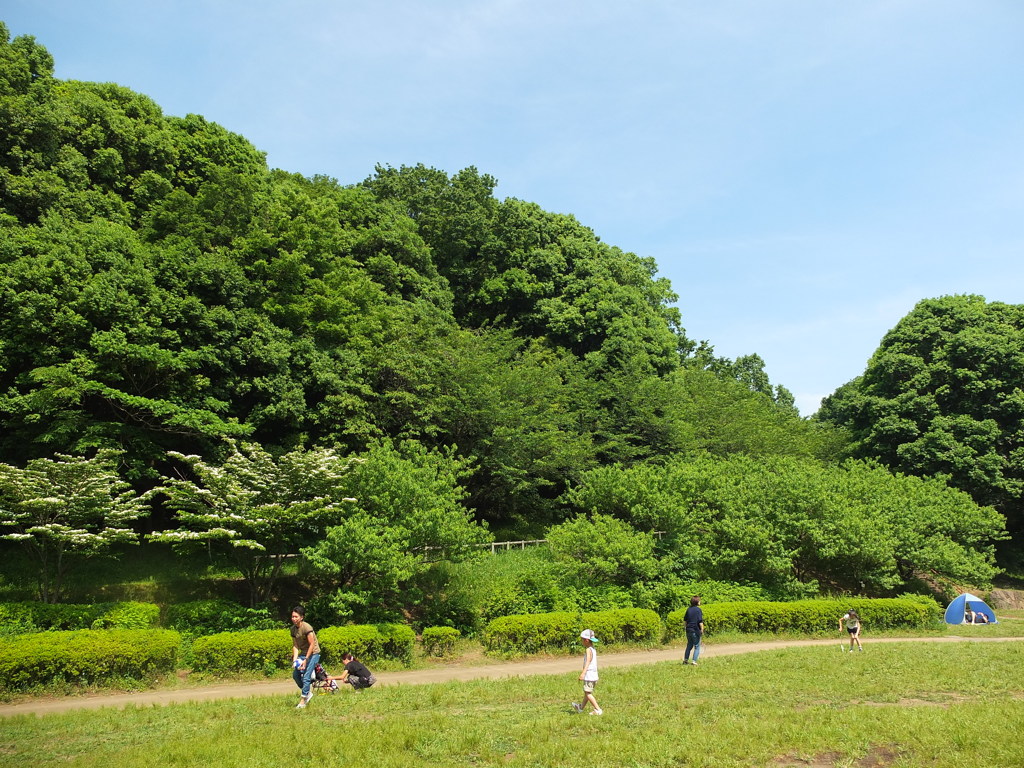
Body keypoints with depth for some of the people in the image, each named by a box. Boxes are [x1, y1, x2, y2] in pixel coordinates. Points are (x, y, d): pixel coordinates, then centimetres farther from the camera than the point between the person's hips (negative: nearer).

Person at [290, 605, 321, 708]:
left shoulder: (306, 627, -21)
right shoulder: (293, 629, 0)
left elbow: (312, 645, -20)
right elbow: (295, 645, 1)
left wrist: (306, 660, -21)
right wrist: (295, 660, -12)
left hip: (313, 653, -7)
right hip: (303, 653, 7)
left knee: (306, 677, -11)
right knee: (295, 674, 2)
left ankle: (303, 701, -1)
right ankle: (308, 692, 22)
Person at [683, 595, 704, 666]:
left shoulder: (688, 609, 7)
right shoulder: (698, 610, -12)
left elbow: (684, 620, 13)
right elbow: (700, 622, -16)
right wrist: (702, 630, -11)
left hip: (688, 630, 6)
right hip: (696, 631, -6)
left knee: (689, 645, 20)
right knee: (697, 647, 5)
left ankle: (685, 660, 23)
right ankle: (694, 661, -1)